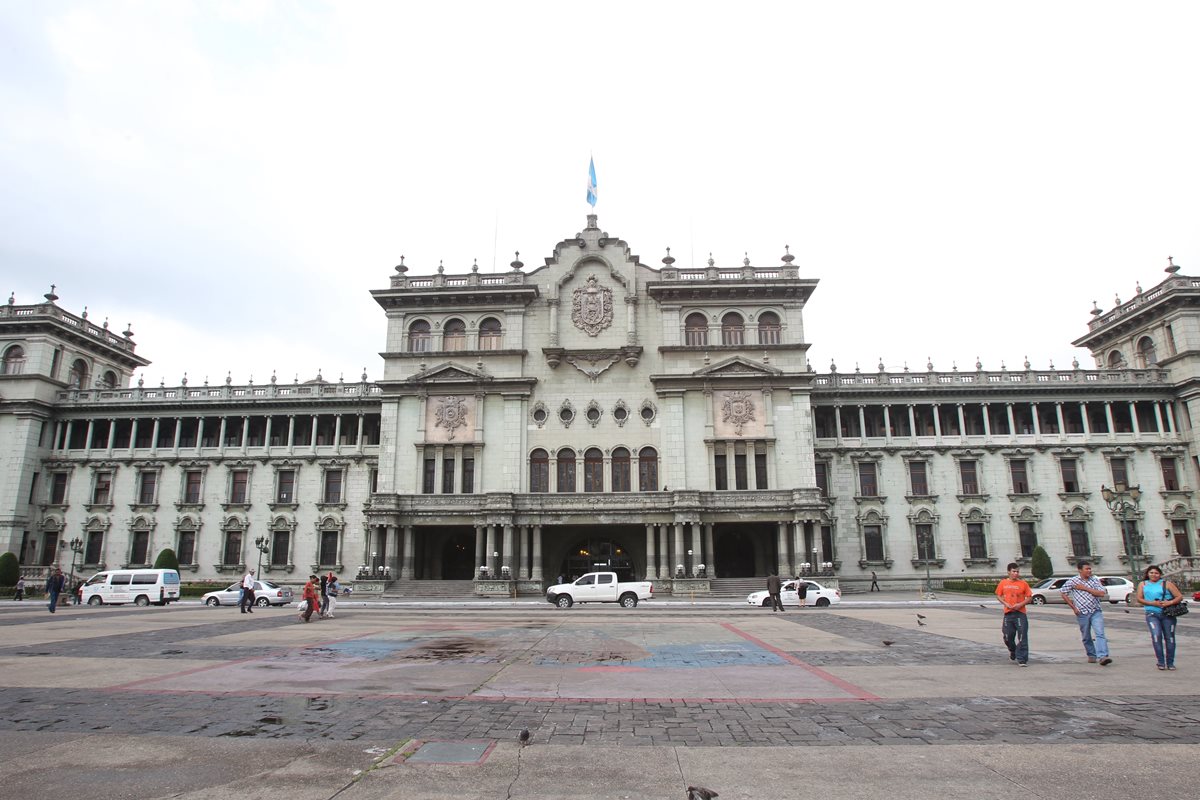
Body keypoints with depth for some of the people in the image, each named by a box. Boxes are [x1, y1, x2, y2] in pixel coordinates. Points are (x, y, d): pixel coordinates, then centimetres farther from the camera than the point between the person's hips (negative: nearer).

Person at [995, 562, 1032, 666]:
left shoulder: (1023, 584, -1)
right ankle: (1012, 652, 36)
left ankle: (1022, 659, 2)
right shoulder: (1003, 583, 5)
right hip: (1008, 613, 2)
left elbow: (1029, 597, 2)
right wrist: (1005, 603, -6)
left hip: (1020, 613, -2)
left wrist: (1021, 604, -13)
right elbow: (999, 595, 12)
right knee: (1008, 637, 8)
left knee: (1022, 638, -6)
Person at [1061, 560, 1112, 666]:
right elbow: (1064, 594, 5)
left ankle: (1102, 657, -22)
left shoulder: (1095, 580, 5)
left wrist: (1085, 588, -12)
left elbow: (1102, 594, -7)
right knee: (1086, 637, 9)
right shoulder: (1072, 581, -1)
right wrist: (1073, 608, 0)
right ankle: (1092, 656, 25)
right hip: (1082, 613, 0)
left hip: (1096, 612, 0)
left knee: (1100, 634, -15)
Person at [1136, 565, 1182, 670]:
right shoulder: (1143, 584, 13)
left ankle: (1170, 662, 17)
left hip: (1168, 614, 0)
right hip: (1152, 614, 0)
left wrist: (1169, 603, -14)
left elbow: (1180, 596, 2)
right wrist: (1153, 603, -10)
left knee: (1169, 637, 4)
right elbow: (1139, 599, 5)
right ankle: (1161, 662, -12)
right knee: (1156, 635, -18)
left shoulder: (1166, 583, 7)